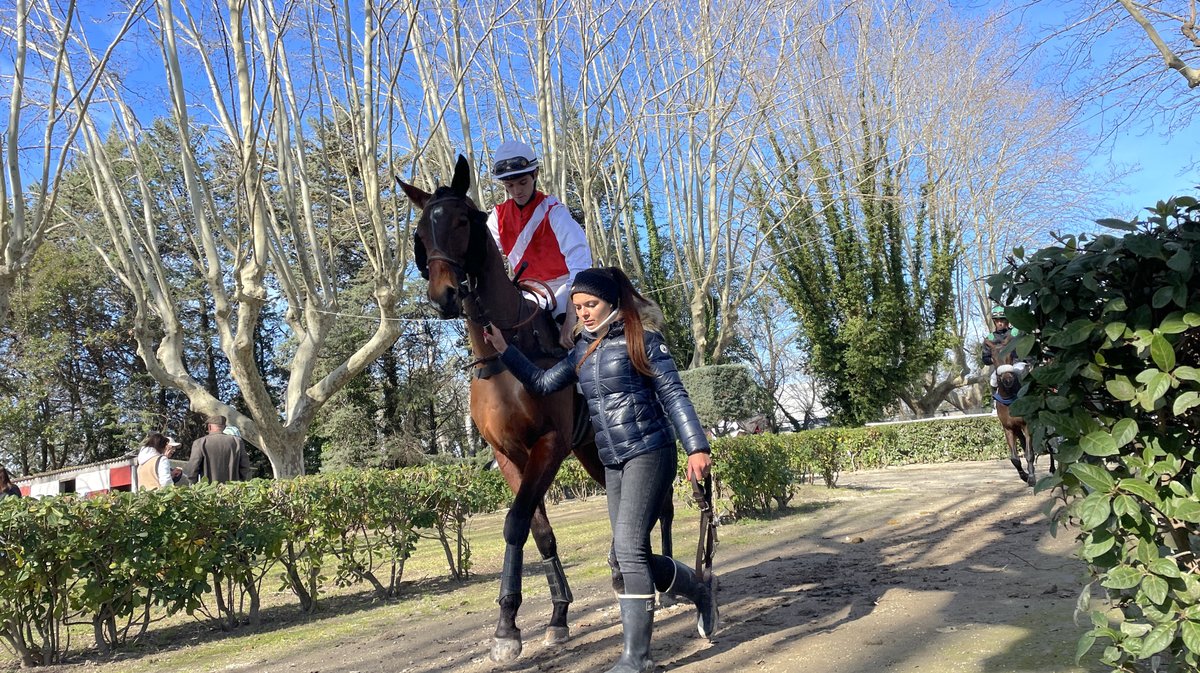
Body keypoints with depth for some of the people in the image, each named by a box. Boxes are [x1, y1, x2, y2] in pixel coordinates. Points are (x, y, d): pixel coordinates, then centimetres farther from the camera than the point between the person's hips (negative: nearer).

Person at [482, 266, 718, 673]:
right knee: (631, 553, 9)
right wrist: (504, 350, 6)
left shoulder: (642, 340, -6)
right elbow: (543, 384, 14)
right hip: (613, 463, 7)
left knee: (628, 547, -13)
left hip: (650, 453, -7)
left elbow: (673, 395, -10)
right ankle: (701, 590, 34)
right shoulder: (583, 350, 12)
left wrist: (696, 447, -19)